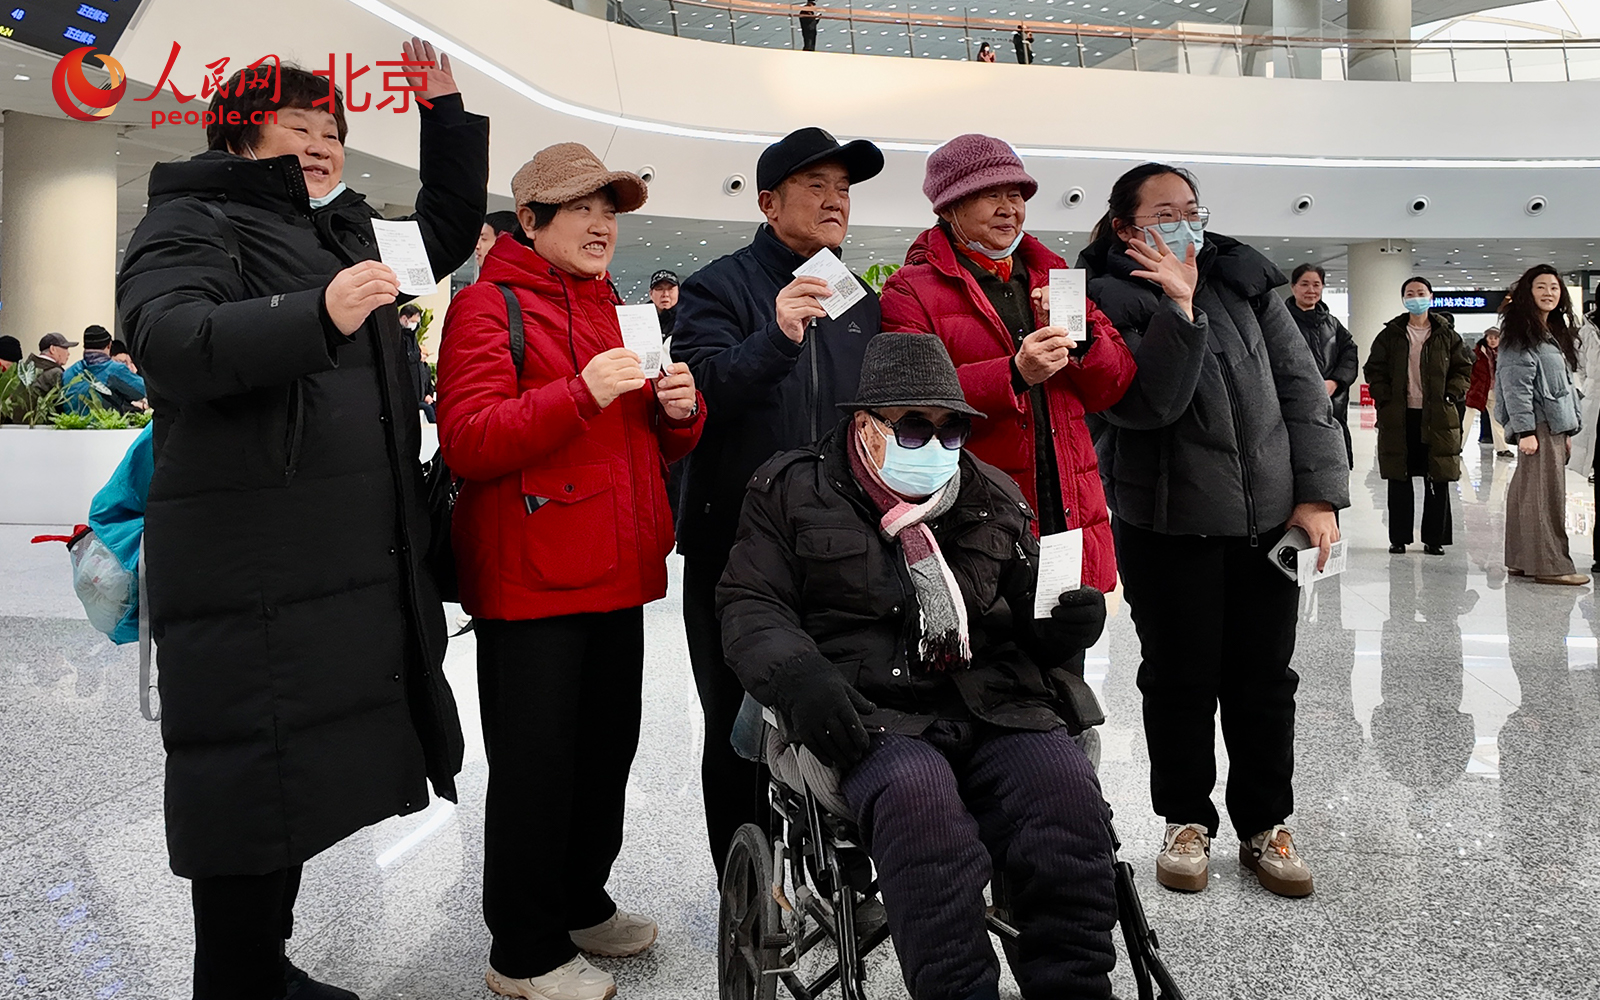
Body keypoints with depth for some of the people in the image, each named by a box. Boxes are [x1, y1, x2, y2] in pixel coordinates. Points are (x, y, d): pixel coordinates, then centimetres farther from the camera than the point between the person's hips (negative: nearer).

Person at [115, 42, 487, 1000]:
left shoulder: (348, 231, 22)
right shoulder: (192, 223, -3)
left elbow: (450, 230, 34)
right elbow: (169, 339, -21)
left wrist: (447, 116, 23)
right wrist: (319, 314, -36)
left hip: (358, 561, 9)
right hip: (251, 567, -8)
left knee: (304, 777, 16)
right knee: (252, 784, -4)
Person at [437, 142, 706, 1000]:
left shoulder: (609, 309, 19)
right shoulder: (488, 306, -5)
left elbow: (654, 445, 22)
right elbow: (467, 443, -17)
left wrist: (678, 408, -1)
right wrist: (583, 393, -26)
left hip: (614, 574, 8)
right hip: (531, 580, -8)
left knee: (608, 748, 16)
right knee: (535, 764, 0)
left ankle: (579, 902, 35)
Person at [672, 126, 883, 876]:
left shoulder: (861, 300, 15)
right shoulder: (720, 287, -3)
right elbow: (700, 391, -19)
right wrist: (776, 339, -34)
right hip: (739, 543, -5)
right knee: (741, 728, 5)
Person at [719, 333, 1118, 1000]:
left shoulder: (993, 497, 21)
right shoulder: (793, 490, 11)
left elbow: (1027, 616, 28)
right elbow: (749, 603, 6)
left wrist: (1065, 627, 3)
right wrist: (797, 676, -14)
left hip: (992, 704, 4)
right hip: (871, 714, -3)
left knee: (1065, 784, -27)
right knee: (917, 792, -36)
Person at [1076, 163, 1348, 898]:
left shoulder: (1245, 281, 9)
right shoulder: (1106, 302, -4)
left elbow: (1302, 387, 7)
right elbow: (1145, 403, -18)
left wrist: (1318, 493, -1)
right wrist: (1179, 307, -24)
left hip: (1269, 519, 4)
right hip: (1167, 526, -3)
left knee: (1264, 678, 10)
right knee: (1180, 679, 7)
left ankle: (1265, 825, 25)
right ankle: (1187, 822, 25)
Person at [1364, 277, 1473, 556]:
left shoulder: (1447, 334, 6)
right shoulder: (1390, 334, 6)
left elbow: (1463, 369, 8)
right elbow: (1374, 370, 6)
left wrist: (1451, 396, -6)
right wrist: (1385, 399, -5)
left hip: (1437, 417, 0)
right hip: (1398, 416, 0)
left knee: (1438, 480, 3)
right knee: (1399, 479, 5)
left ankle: (1434, 538, 12)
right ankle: (1398, 538, 13)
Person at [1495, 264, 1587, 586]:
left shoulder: (1555, 334, 21)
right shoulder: (1521, 334, -7)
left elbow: (1565, 385, 23)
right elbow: (1516, 385, -14)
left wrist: (1569, 430, 18)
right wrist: (1525, 430, -20)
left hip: (1555, 427, 9)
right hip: (1539, 426, -9)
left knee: (1526, 492, 9)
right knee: (1545, 495, -9)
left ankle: (1522, 560, 12)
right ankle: (1549, 565, -7)